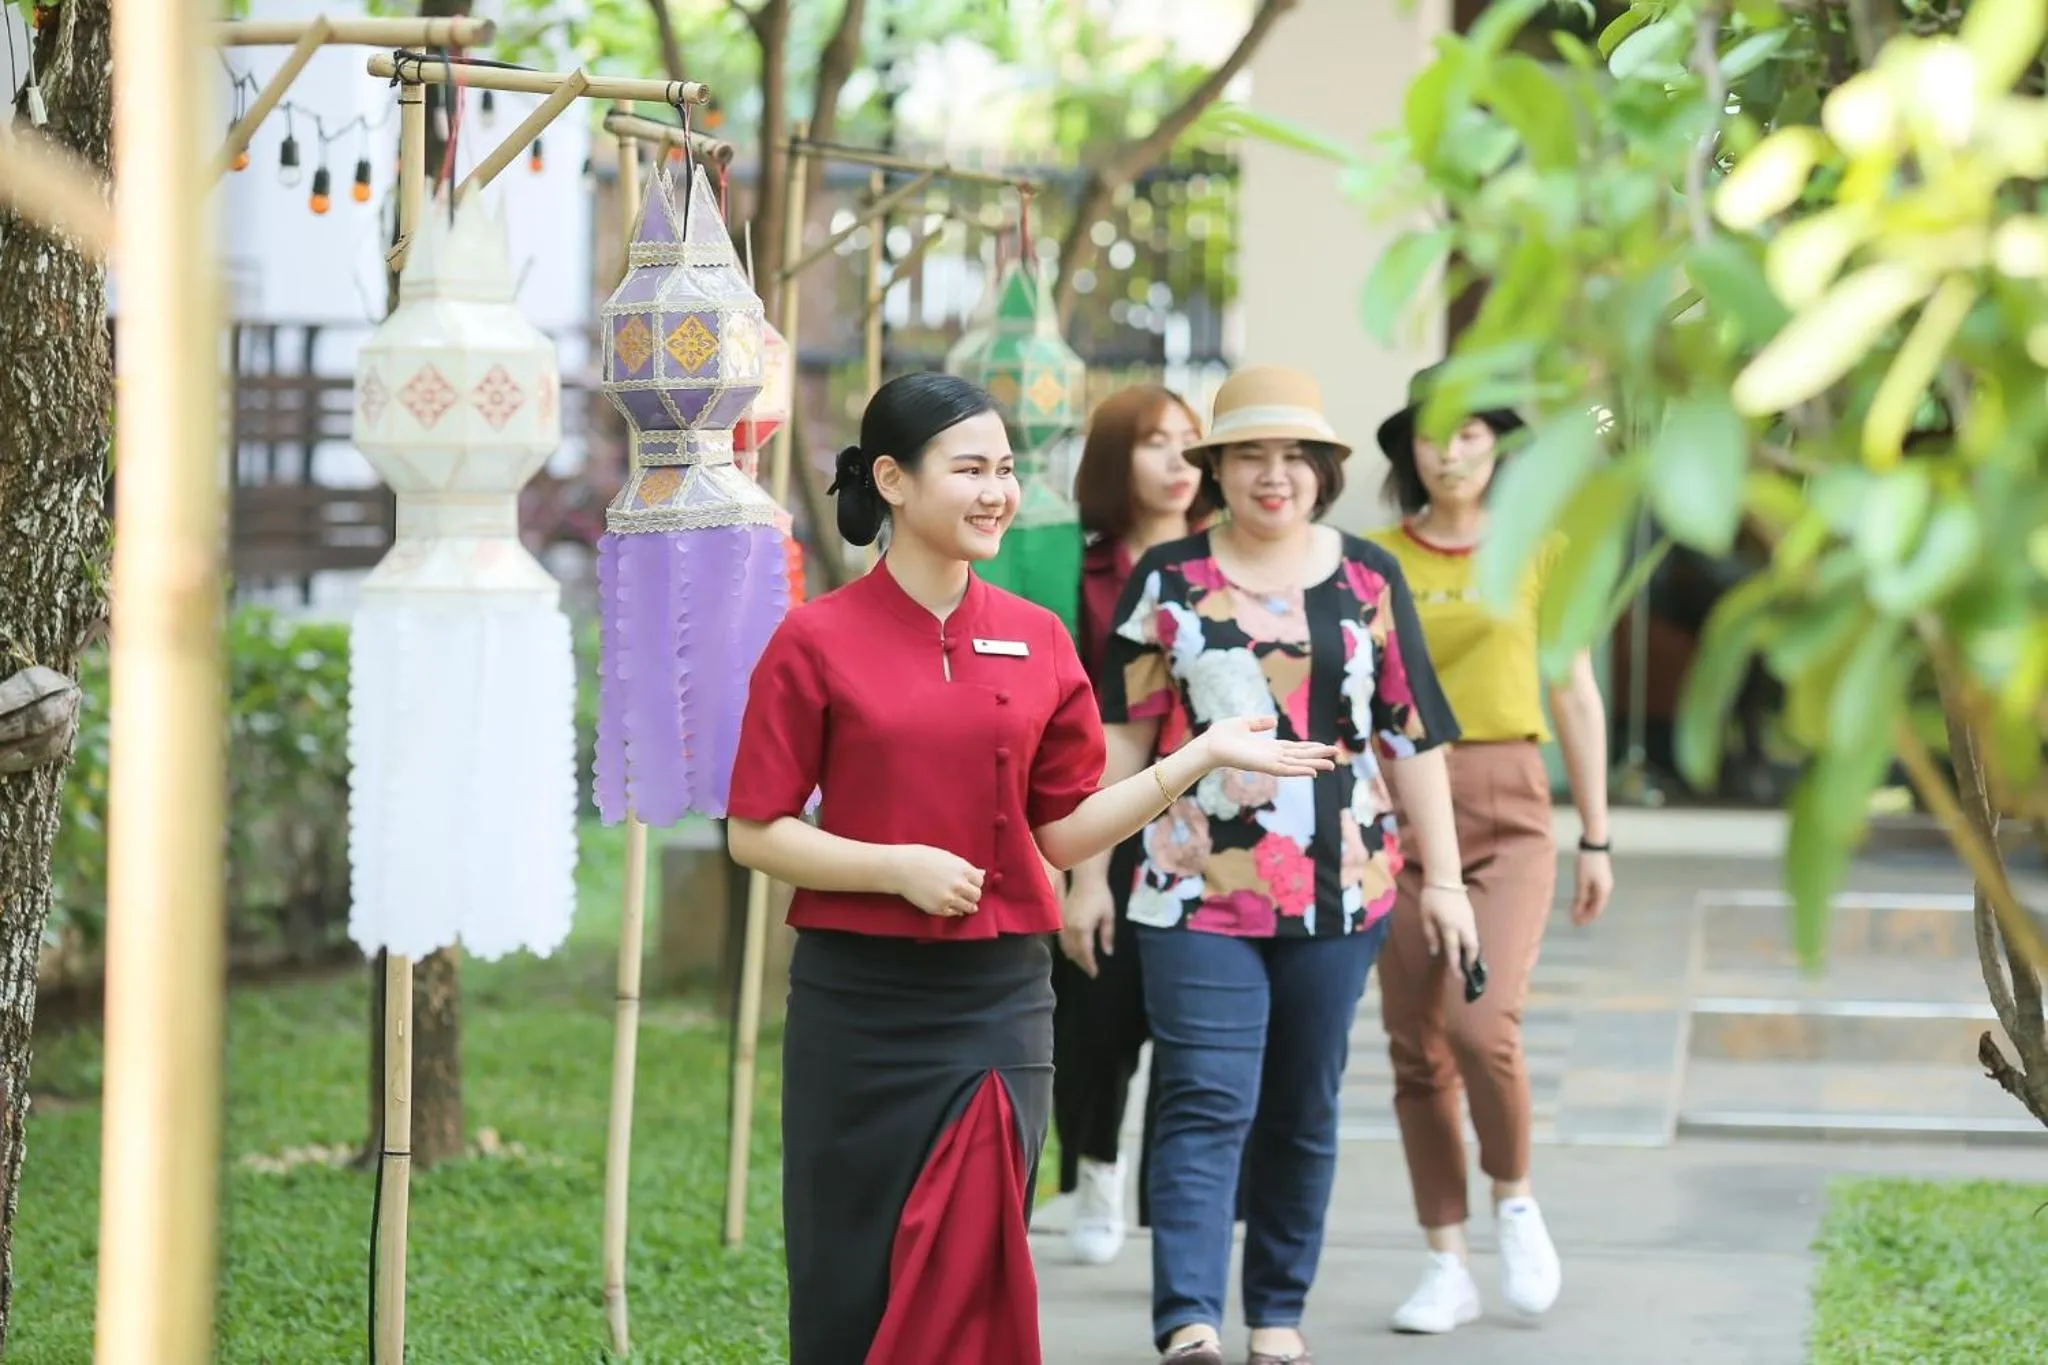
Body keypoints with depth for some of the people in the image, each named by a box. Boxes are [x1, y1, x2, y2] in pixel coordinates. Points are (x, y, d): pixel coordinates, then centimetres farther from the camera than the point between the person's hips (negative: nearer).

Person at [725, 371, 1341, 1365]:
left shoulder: (1038, 641, 6)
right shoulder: (816, 641, -5)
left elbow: (1063, 832, 9)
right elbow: (755, 834, -4)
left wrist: (1203, 757, 1)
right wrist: (898, 866, -16)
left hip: (1001, 1001, 3)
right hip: (859, 1002, -3)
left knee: (972, 1281, 4)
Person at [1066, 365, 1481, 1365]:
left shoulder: (1369, 581, 6)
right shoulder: (1168, 580, 3)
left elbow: (1413, 739, 7)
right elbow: (1121, 736, 5)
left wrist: (1443, 880, 5)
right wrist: (1085, 877, 2)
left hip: (1339, 885, 2)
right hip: (1198, 884, -2)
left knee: (1303, 1112, 9)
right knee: (1205, 1105, -12)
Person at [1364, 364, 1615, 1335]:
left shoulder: (1539, 550, 4)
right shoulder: (1378, 560, 6)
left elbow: (1577, 697, 7)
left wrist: (1596, 837, 7)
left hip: (1507, 810, -2)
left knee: (1481, 1023, -19)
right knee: (1416, 1048, 2)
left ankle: (1514, 1199, 8)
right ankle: (1446, 1266, 11)